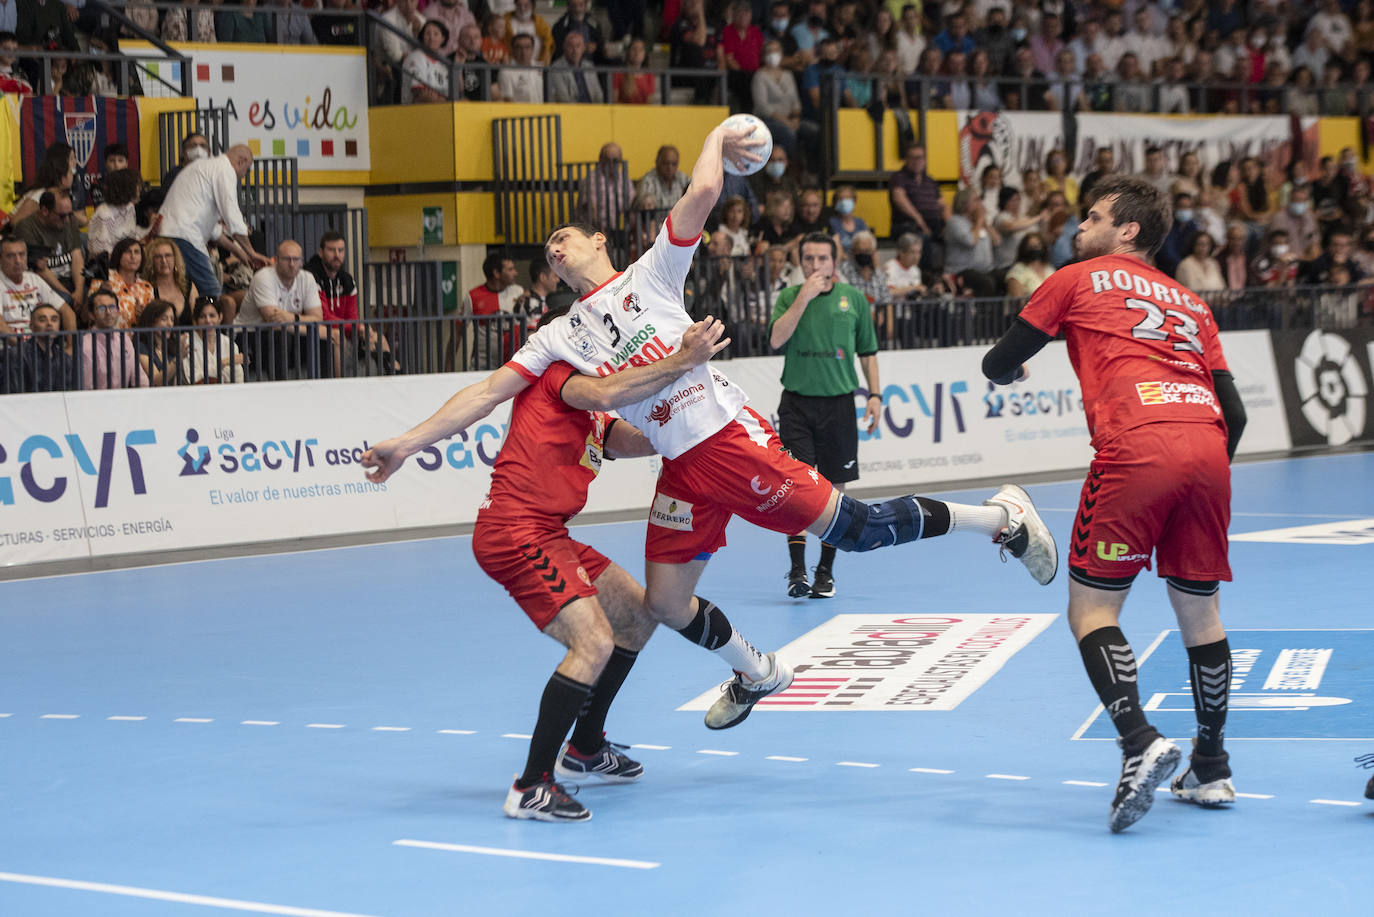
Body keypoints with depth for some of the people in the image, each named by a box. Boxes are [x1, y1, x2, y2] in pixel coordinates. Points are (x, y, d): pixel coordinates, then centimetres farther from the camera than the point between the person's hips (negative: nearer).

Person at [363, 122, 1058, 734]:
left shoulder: (649, 275, 3)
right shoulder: (560, 339, 15)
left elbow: (701, 193, -8)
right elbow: (490, 391, 8)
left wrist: (717, 138, 8)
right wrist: (410, 442, 1)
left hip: (730, 436, -6)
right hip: (681, 469, 6)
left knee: (849, 529, -11)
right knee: (664, 602, 4)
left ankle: (1002, 517, 4)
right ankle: (757, 673, 31)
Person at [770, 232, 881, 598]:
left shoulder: (853, 298, 6)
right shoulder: (789, 296, 3)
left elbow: (867, 352, 13)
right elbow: (776, 339, -13)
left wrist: (874, 395, 5)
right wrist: (804, 297, -15)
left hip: (839, 403, 1)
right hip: (797, 402, -1)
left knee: (834, 488, 5)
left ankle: (825, 571, 14)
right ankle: (797, 571, -10)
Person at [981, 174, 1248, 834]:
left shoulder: (1079, 280, 16)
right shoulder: (1191, 303, 28)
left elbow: (998, 366, 20)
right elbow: (1234, 412, 21)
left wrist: (1011, 367, 43)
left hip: (1136, 451, -5)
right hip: (1206, 447, 5)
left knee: (1092, 610, 2)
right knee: (1199, 611, 17)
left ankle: (1140, 743, -19)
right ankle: (1211, 771, 22)